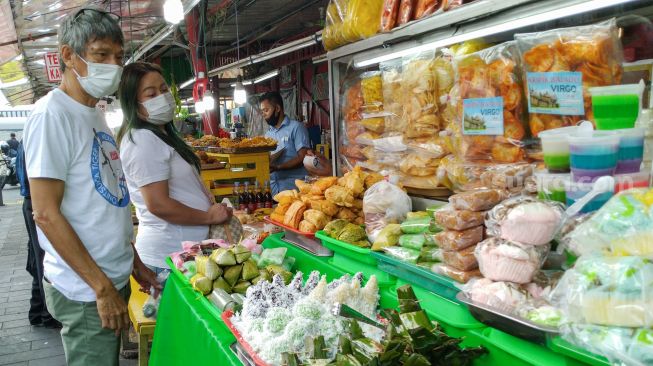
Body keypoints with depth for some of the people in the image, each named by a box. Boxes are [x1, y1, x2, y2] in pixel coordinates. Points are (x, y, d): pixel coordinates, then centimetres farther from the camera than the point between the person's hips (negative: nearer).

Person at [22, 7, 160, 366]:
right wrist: (102, 287, -18)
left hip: (115, 277, 8)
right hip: (85, 291, -8)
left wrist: (134, 261, 15)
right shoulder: (52, 114, -16)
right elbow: (46, 214, -19)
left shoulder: (96, 115, 10)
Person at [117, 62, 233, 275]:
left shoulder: (162, 134, 15)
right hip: (169, 256, -10)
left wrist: (213, 206, 10)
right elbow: (159, 205, -22)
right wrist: (209, 216, -12)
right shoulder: (142, 142, -18)